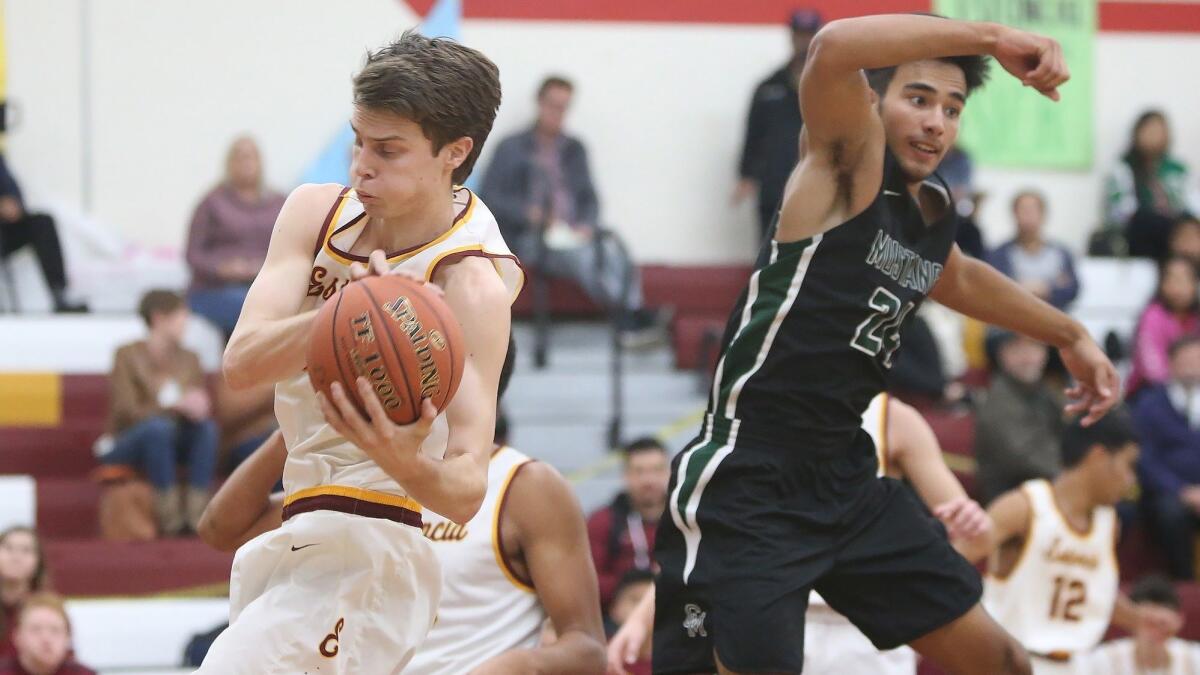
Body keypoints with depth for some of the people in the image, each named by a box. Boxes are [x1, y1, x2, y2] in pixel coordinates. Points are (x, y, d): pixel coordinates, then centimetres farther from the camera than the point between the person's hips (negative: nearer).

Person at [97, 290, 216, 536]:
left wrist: (199, 408, -22)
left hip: (169, 446, 5)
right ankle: (169, 515, -36)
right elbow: (128, 412, -20)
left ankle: (197, 512, -33)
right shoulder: (129, 356, -10)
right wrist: (177, 406, -31)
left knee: (207, 426, -24)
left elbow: (203, 406, 3)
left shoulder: (189, 359, 7)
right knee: (158, 426, -36)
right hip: (124, 447, -5)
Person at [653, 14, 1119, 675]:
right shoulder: (850, 159, -10)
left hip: (845, 478, 9)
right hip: (746, 488, -9)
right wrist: (990, 37, -33)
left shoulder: (932, 211, 12)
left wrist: (1070, 334, 42)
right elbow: (833, 49, -33)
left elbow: (959, 278, 38)